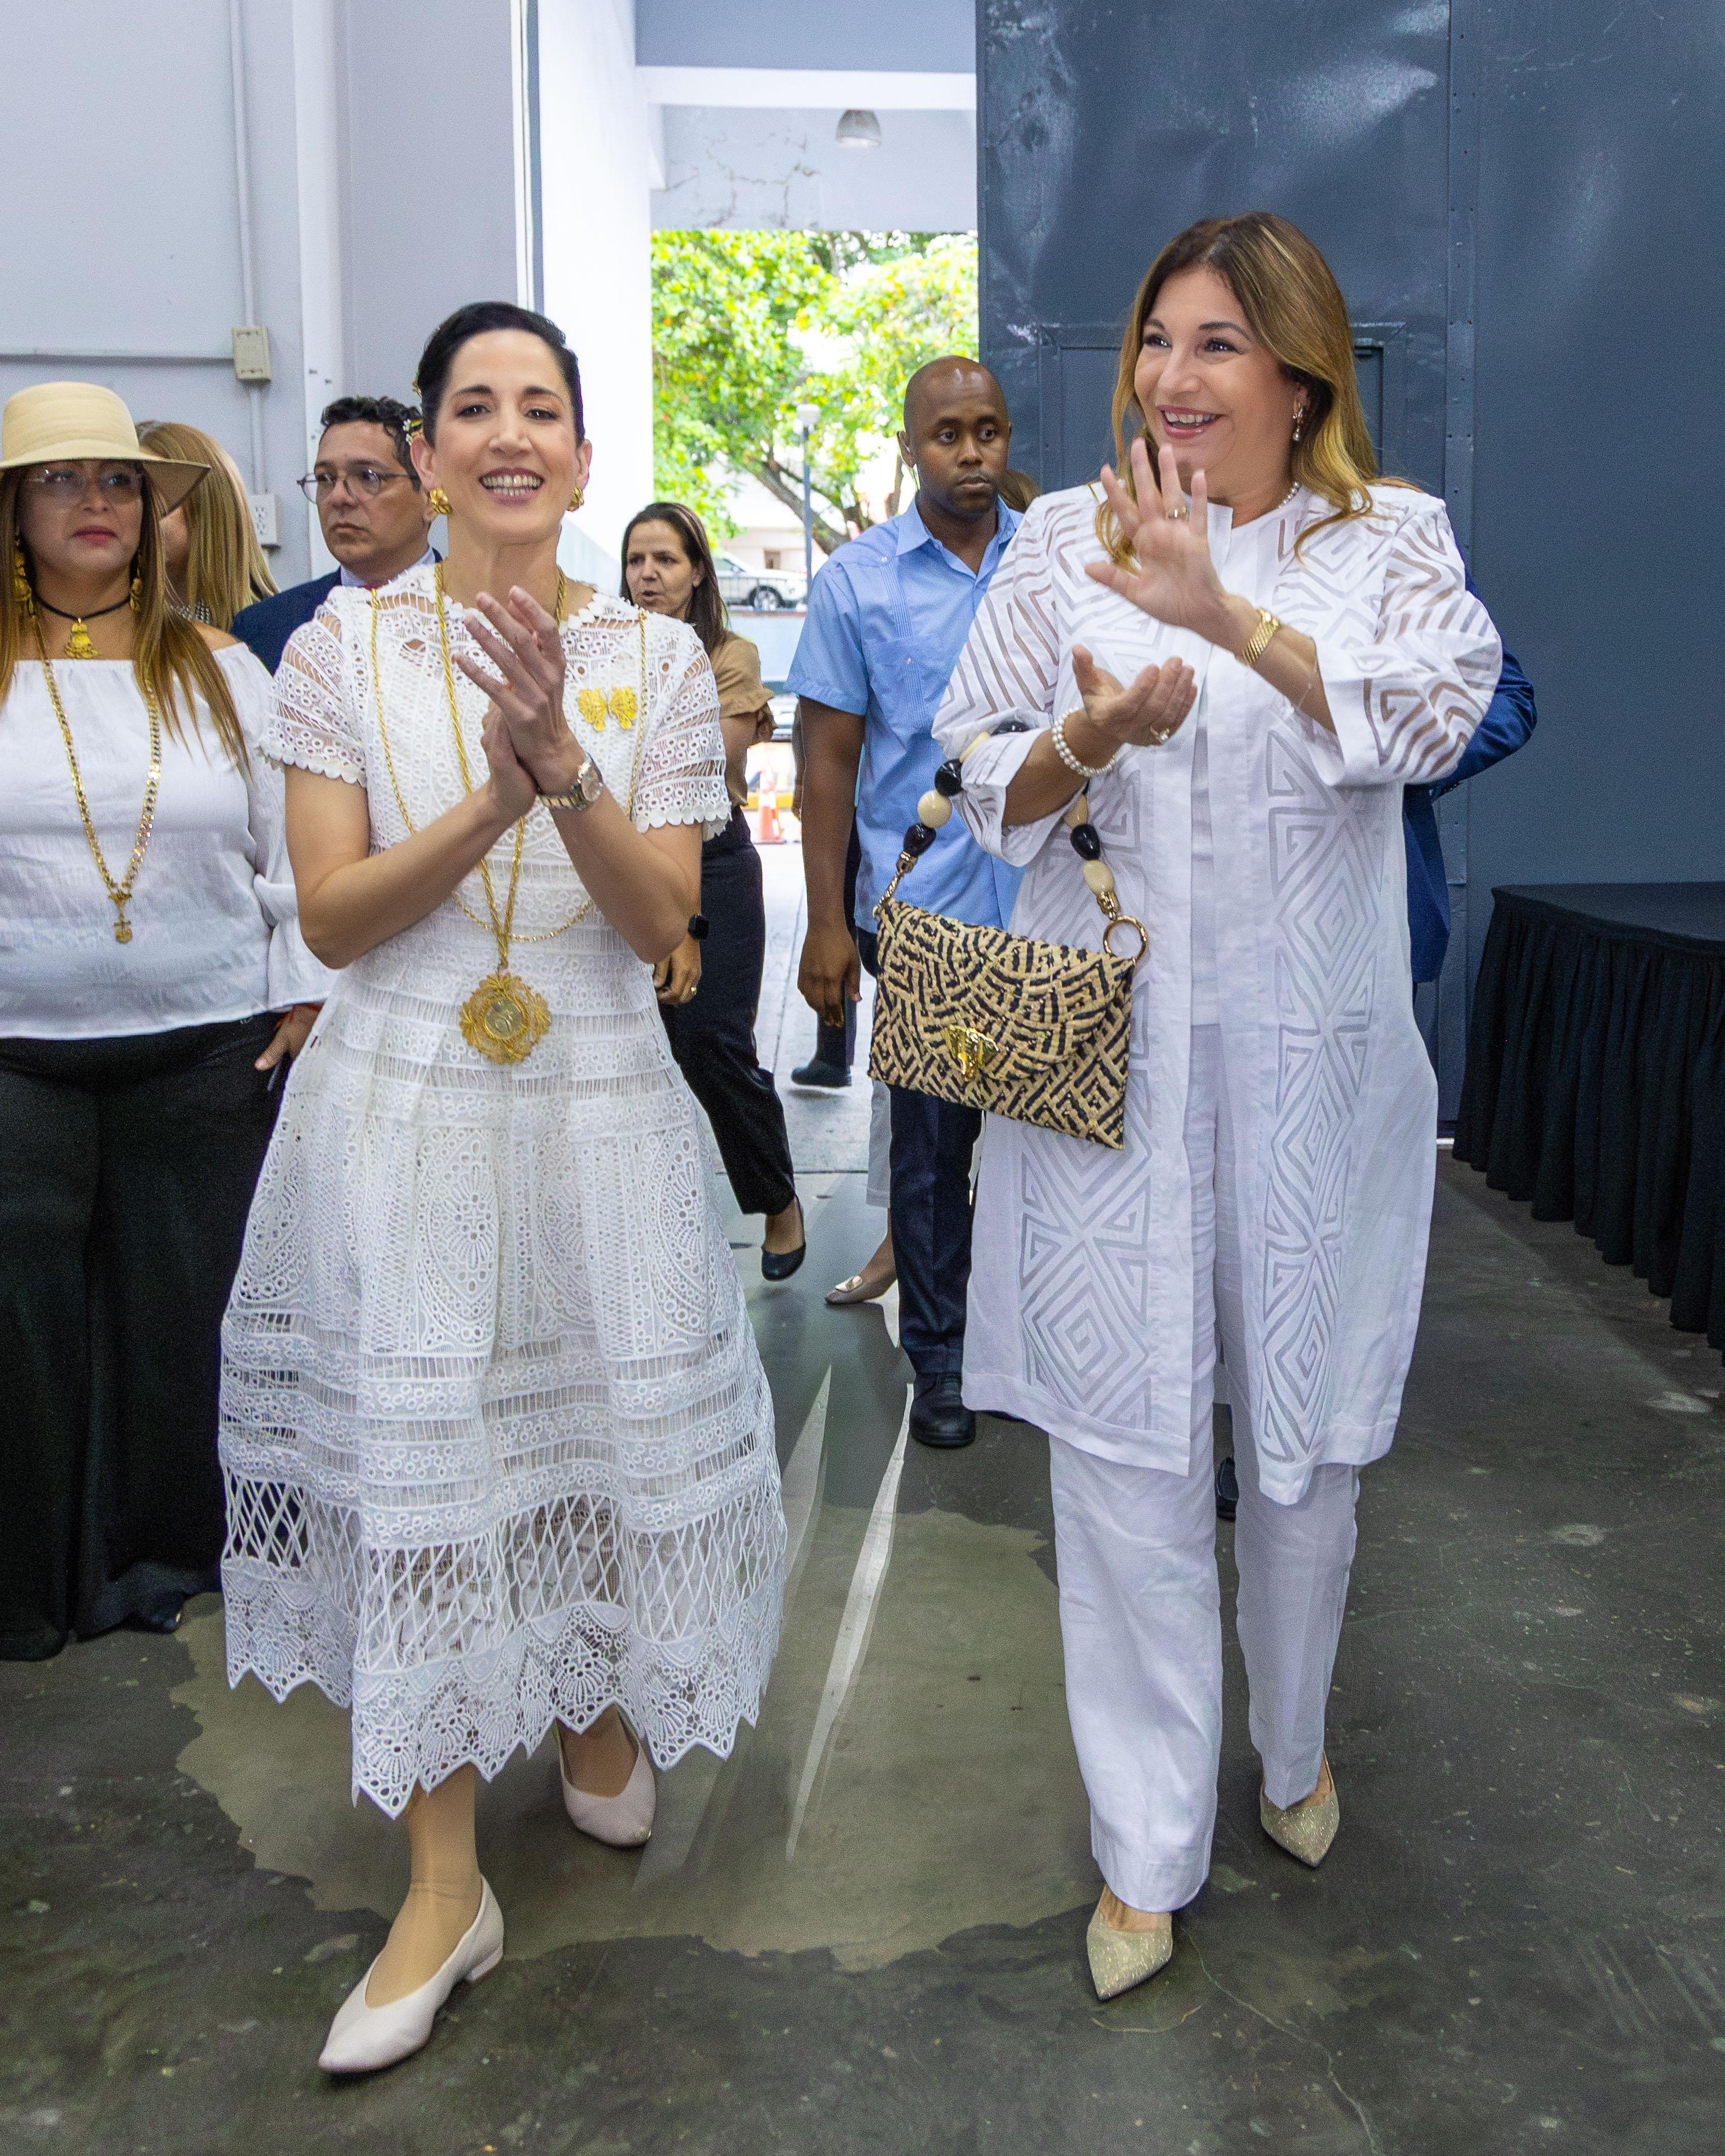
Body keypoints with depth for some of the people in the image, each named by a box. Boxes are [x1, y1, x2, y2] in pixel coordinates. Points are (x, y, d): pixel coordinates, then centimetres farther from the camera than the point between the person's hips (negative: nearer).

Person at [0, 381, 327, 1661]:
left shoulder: (221, 671, 8)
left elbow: (292, 851, 8)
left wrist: (304, 1000, 2)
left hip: (206, 1050, 1)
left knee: (184, 1306, 8)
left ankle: (170, 1556, 27)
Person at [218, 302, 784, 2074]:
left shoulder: (656, 658, 3)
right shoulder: (345, 645, 1)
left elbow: (663, 923, -4)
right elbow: (331, 918, -5)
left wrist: (568, 771, -20)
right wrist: (494, 797, -19)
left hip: (598, 1104, 1)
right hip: (404, 1100, 0)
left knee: (606, 1431, 10)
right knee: (413, 1464, 3)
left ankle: (594, 1708, 42)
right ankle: (444, 1886, 18)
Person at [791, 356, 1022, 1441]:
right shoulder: (858, 579, 1)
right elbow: (830, 756, 1)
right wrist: (828, 923, -3)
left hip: (1052, 901, 2)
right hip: (922, 904, -1)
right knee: (933, 1133, 7)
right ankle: (939, 1352, 23)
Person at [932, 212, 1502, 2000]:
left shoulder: (1392, 538, 5)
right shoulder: (1063, 541, 7)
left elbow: (1437, 712, -14)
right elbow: (982, 786, 5)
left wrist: (1221, 609, -21)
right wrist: (1089, 737, -16)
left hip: (1309, 1050, 0)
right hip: (1105, 1048, 0)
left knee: (1306, 1425, 13)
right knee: (1121, 1437, 0)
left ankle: (1292, 1749, 41)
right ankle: (1145, 1846, 16)